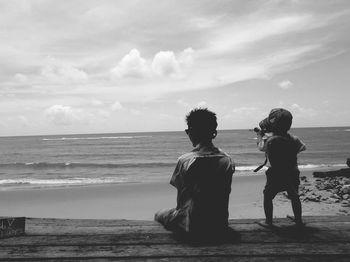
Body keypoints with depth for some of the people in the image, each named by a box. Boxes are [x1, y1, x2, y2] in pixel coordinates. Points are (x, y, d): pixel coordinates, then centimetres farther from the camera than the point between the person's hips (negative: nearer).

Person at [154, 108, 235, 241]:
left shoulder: (185, 160, -16)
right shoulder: (227, 160, -5)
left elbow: (181, 198, -5)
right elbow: (226, 195, 5)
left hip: (193, 229, -5)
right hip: (220, 228, 5)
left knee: (159, 215, 21)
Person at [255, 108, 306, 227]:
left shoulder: (268, 140, -18)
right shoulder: (293, 139, -8)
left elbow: (261, 146, 3)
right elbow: (303, 147, 11)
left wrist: (260, 135, 19)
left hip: (275, 177, -3)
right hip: (292, 176, 3)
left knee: (267, 197, 16)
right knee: (294, 197, 23)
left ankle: (268, 221, 20)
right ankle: (298, 220, 32)